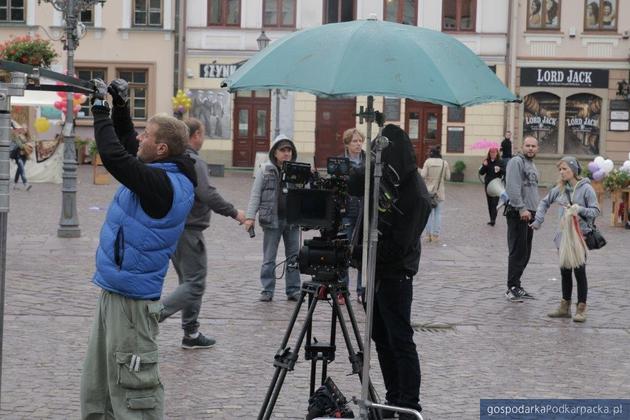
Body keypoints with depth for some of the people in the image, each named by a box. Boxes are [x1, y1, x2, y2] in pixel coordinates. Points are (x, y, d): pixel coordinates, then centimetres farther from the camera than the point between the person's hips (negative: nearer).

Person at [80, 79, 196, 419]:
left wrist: (100, 108, -16)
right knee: (97, 382, 19)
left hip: (130, 300, -10)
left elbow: (114, 155, -29)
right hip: (115, 290, 10)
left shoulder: (162, 184, -22)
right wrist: (120, 107, 9)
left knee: (132, 386, -5)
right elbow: (126, 149, 21)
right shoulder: (162, 174, 6)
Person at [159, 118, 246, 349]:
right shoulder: (194, 162, -16)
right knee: (195, 284, -5)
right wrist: (234, 213, -14)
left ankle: (191, 333, 20)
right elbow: (208, 195, -24)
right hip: (189, 231, -9)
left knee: (189, 281, 17)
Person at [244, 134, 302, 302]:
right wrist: (250, 216, -6)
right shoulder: (265, 170, 1)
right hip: (272, 219, -2)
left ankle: (293, 290, 16)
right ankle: (267, 290, 10)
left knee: (294, 257, 7)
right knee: (269, 258, 3)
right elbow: (255, 194, 1)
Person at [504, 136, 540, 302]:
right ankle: (512, 288, -7)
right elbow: (513, 188, -19)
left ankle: (516, 285, 17)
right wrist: (522, 209, -24)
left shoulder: (532, 164, 21)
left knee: (525, 253, 11)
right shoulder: (516, 162, -9)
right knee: (518, 252, -9)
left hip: (529, 213, 9)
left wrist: (535, 211, 22)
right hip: (517, 213, -9)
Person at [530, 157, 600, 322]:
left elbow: (596, 210, -9)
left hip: (581, 234, -5)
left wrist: (580, 209, -24)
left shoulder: (586, 189, -10)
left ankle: (581, 309, 7)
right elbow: (545, 202, 17)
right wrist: (539, 220, 7)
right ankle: (565, 307, 22)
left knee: (579, 271, -1)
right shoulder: (560, 188, 5)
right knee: (565, 271, 12)